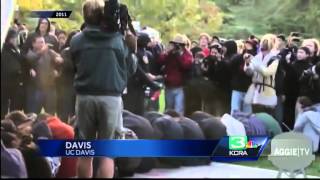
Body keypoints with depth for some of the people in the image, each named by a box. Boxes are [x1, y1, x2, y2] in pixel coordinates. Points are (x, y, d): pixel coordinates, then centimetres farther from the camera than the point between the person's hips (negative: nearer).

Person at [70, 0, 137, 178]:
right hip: (111, 97, -1)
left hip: (84, 97, 2)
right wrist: (133, 49, 19)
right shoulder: (119, 39, -1)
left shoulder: (77, 40, 2)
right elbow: (130, 69, 7)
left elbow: (73, 68, 13)